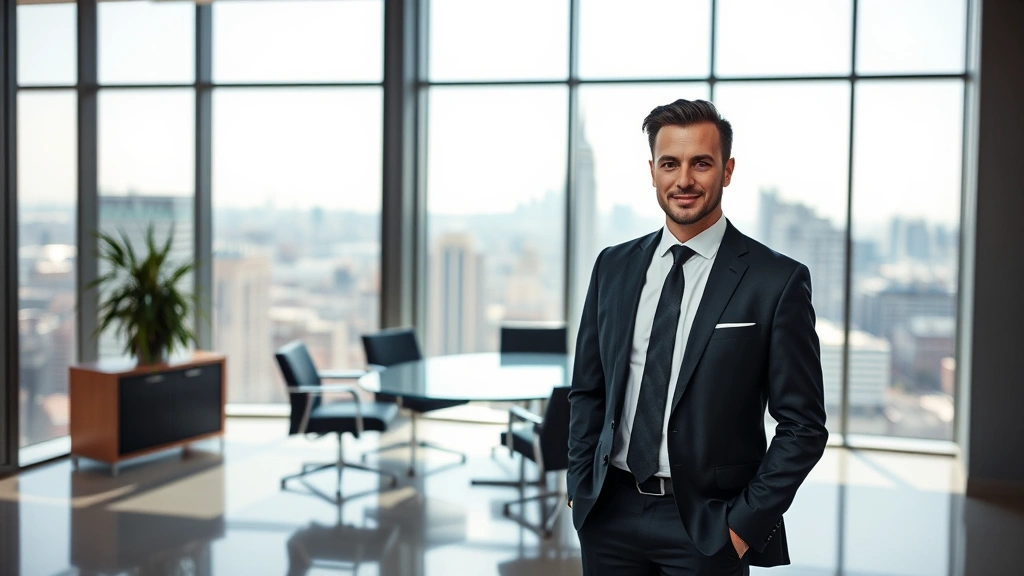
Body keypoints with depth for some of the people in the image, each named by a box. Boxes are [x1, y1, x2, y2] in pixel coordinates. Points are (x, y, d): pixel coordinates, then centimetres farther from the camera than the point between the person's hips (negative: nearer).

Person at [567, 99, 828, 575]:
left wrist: (745, 522, -10)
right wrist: (580, 486, 4)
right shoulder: (613, 267, 5)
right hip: (608, 515, 4)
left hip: (706, 524, -3)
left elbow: (803, 425, -7)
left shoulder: (777, 281, -8)